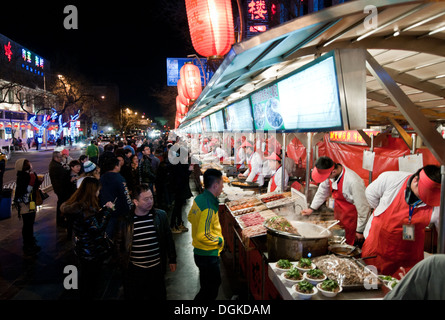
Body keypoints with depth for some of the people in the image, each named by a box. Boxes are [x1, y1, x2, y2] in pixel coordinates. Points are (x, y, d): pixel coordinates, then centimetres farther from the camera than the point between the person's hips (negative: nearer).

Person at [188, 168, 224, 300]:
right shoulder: (209, 208, -29)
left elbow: (191, 217, 16)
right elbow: (203, 236, -31)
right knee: (210, 291, 8)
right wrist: (219, 240, -15)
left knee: (214, 283, 25)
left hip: (199, 252, 9)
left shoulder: (199, 199, 0)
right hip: (208, 255, -9)